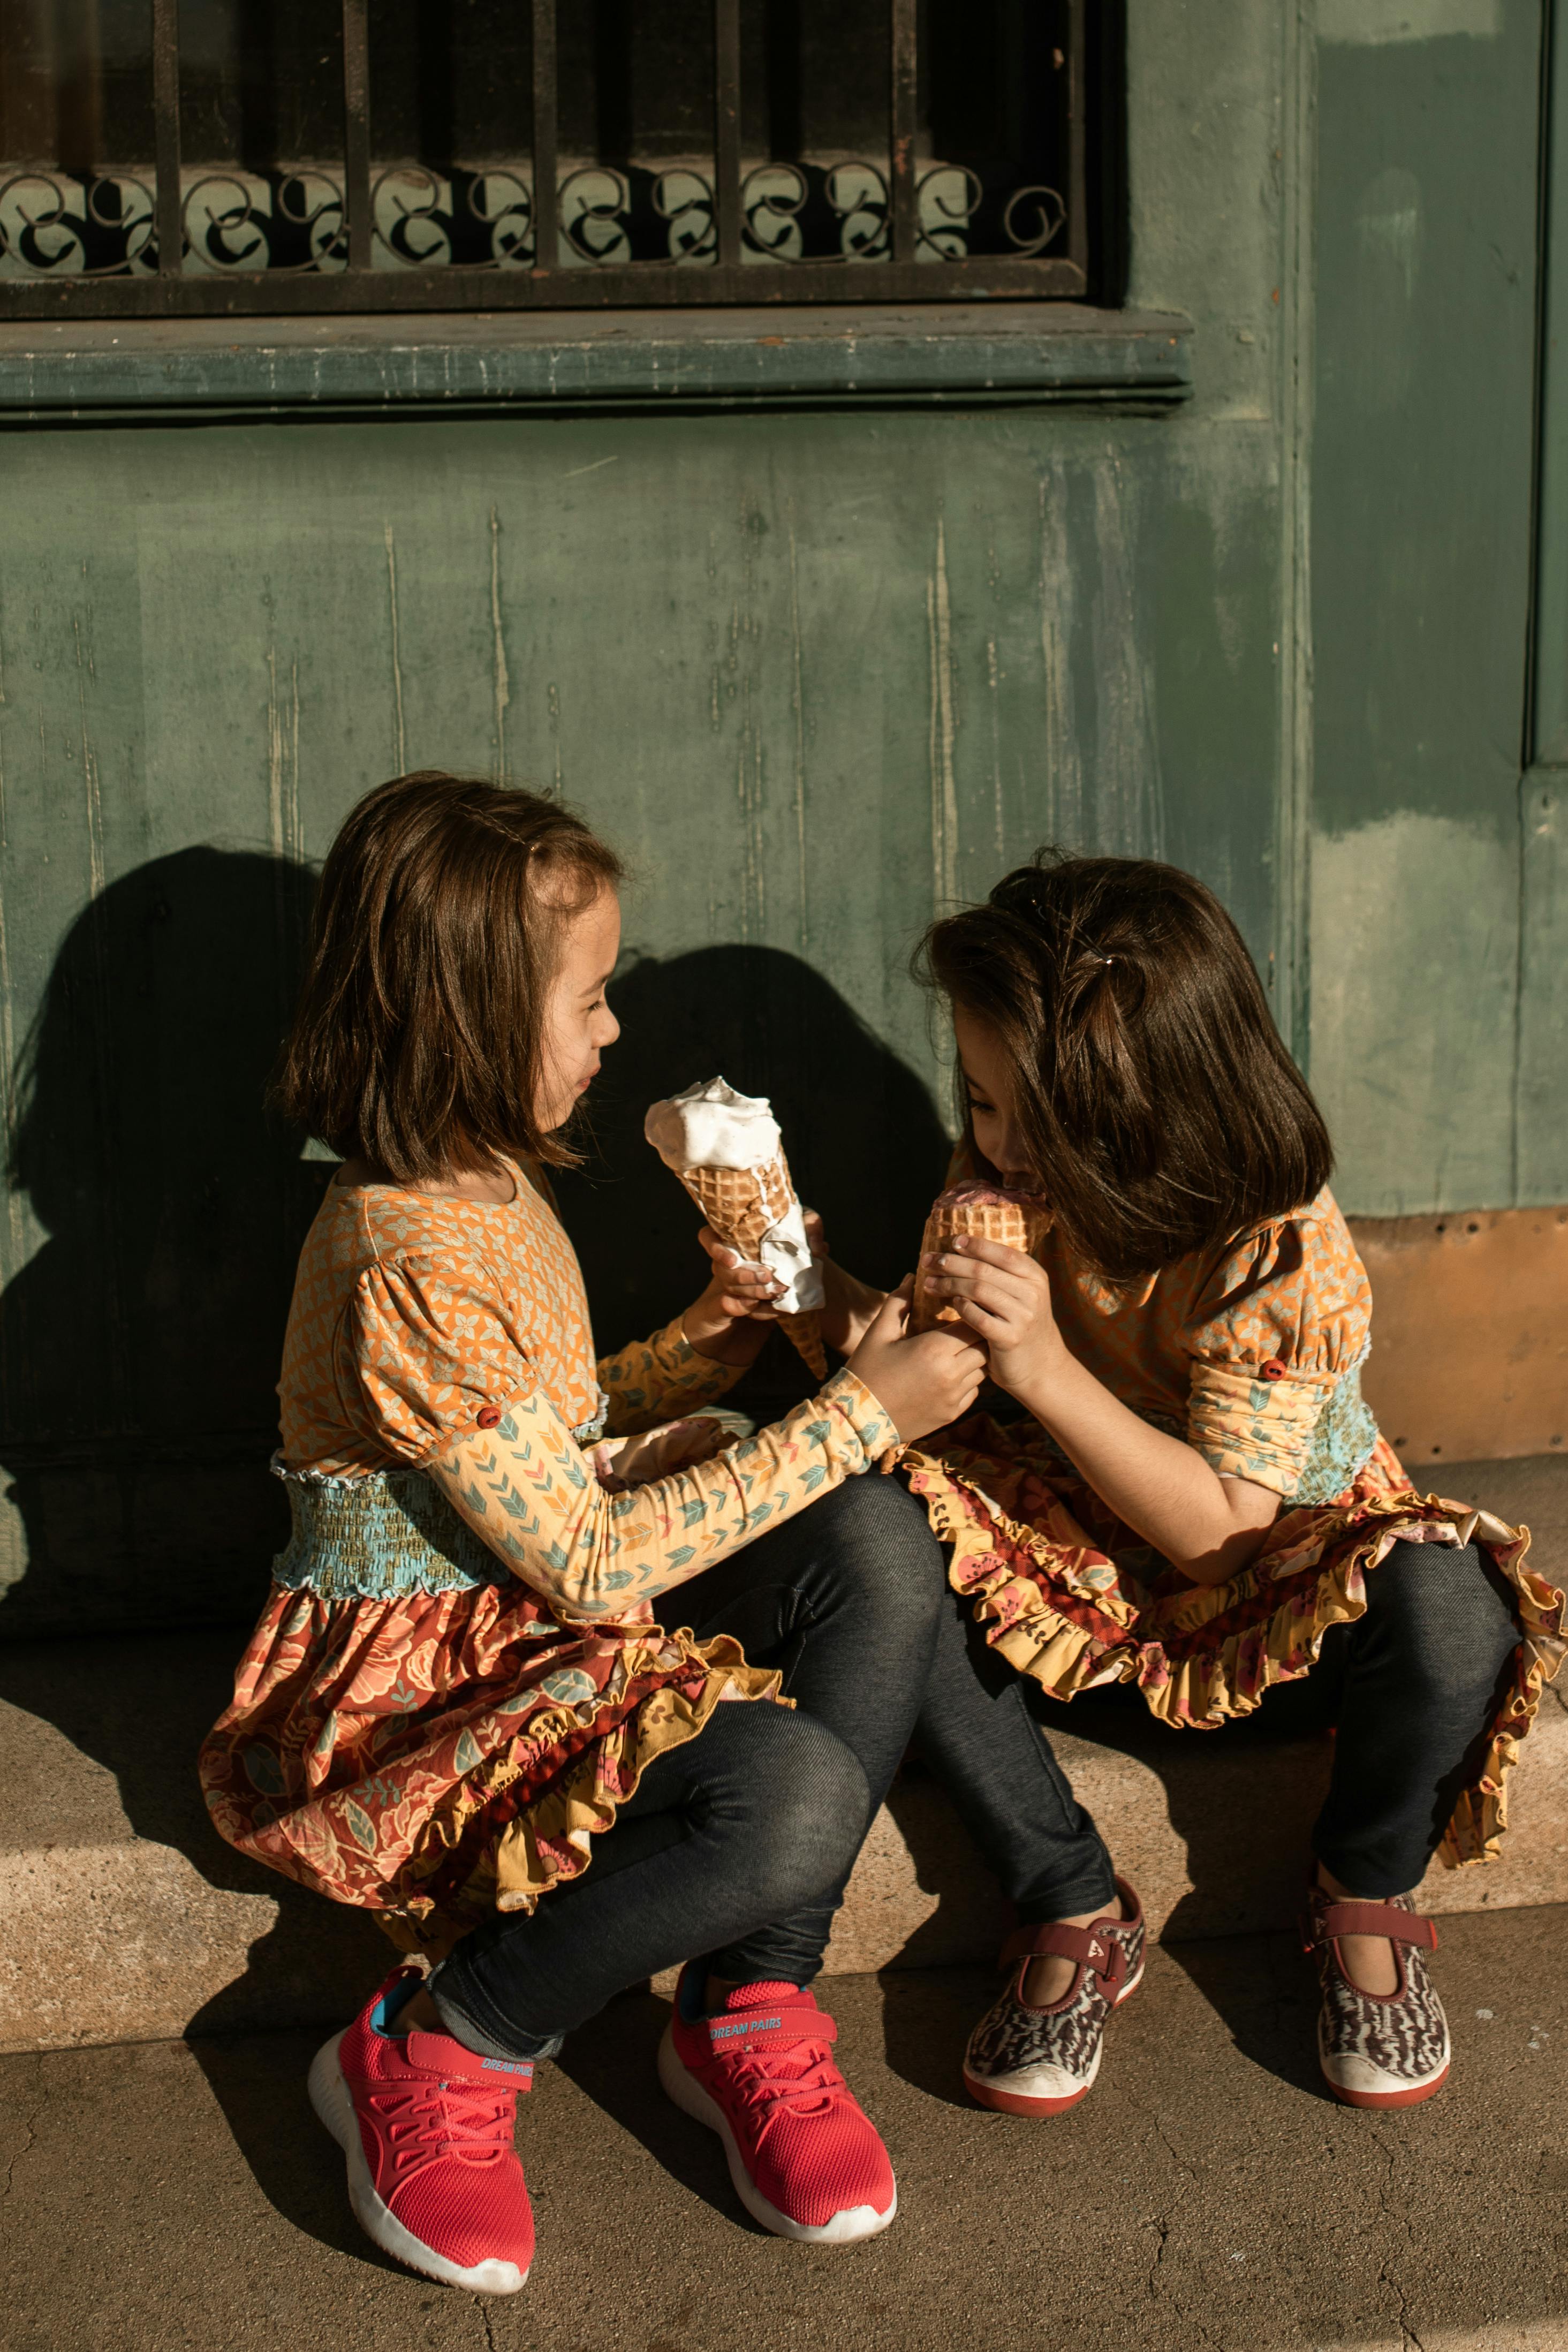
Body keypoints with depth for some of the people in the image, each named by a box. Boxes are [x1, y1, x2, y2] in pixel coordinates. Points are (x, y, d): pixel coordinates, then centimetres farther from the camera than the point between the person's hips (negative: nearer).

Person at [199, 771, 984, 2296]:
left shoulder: (494, 1194, 8)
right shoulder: (410, 1260, -24)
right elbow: (590, 1566, -24)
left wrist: (713, 1335, 5)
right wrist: (858, 1413, -20)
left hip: (543, 1629, 9)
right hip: (410, 1684, -9)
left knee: (878, 1547, -13)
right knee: (798, 1793, -31)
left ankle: (750, 2010, -5)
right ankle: (431, 2056, -9)